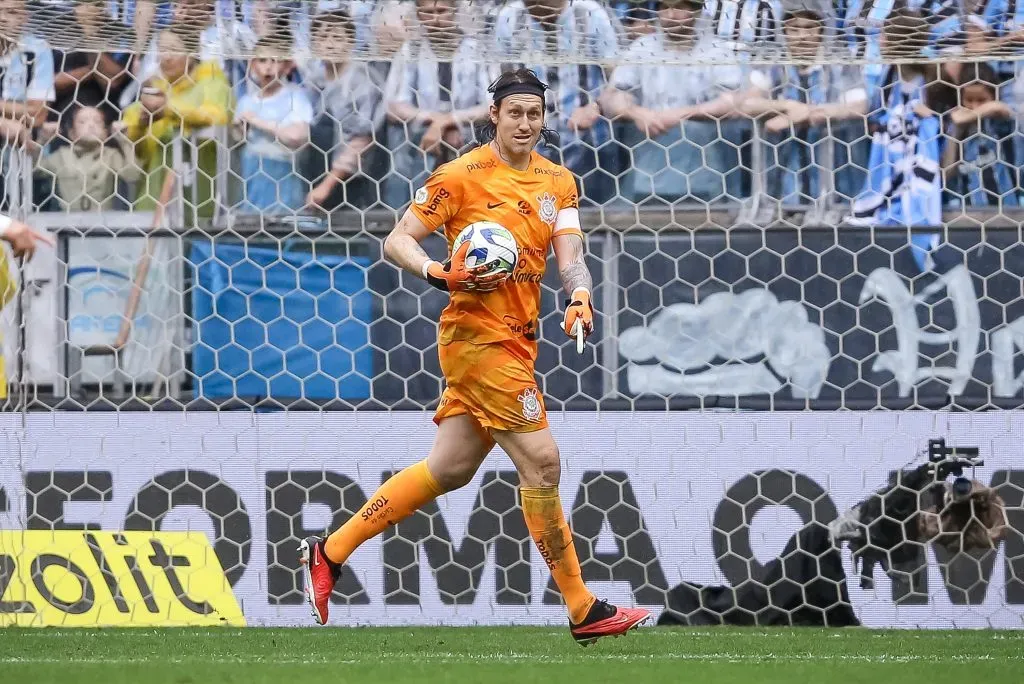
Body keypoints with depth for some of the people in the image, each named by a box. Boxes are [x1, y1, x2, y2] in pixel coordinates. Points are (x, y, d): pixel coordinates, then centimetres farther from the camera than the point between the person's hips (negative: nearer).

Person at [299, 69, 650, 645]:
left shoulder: (558, 182, 10)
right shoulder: (462, 175, -8)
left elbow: (570, 254, 0)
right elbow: (398, 241, -5)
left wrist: (579, 298, -22)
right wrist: (442, 274, -24)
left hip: (518, 341, 8)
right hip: (478, 334, -8)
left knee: (450, 470, 13)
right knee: (541, 461, -11)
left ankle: (331, 553, 23)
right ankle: (582, 610, -6)